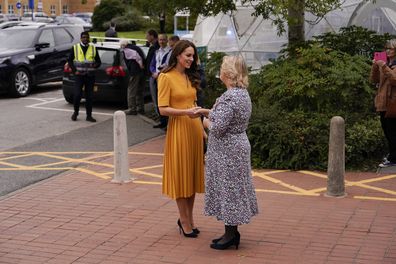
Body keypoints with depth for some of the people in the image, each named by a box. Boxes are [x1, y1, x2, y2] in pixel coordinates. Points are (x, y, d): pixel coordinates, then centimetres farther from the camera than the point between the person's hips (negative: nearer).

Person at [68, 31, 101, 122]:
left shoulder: (93, 48, 9)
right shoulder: (75, 48, 5)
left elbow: (98, 61, 12)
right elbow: (70, 60, 8)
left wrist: (95, 65, -12)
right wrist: (74, 71, -4)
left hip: (90, 76, 2)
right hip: (79, 75, -2)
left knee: (89, 96, 3)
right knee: (77, 95, -8)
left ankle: (89, 115, 10)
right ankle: (75, 112, 14)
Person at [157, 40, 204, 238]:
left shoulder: (190, 77, 14)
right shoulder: (166, 77, -7)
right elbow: (163, 109, -13)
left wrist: (202, 128, 15)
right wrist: (186, 112, -24)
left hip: (194, 129, 7)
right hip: (178, 129, -7)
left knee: (193, 173, 11)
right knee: (180, 174, 2)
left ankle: (188, 218, 23)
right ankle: (184, 221, 12)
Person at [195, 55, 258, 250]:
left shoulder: (229, 97, -24)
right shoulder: (243, 93, 7)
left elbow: (218, 127, -25)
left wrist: (206, 122, -5)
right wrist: (207, 111, 17)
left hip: (226, 151, -10)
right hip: (238, 147, 10)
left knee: (227, 189, 1)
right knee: (234, 189, 15)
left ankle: (230, 234, 12)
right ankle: (232, 232, 25)